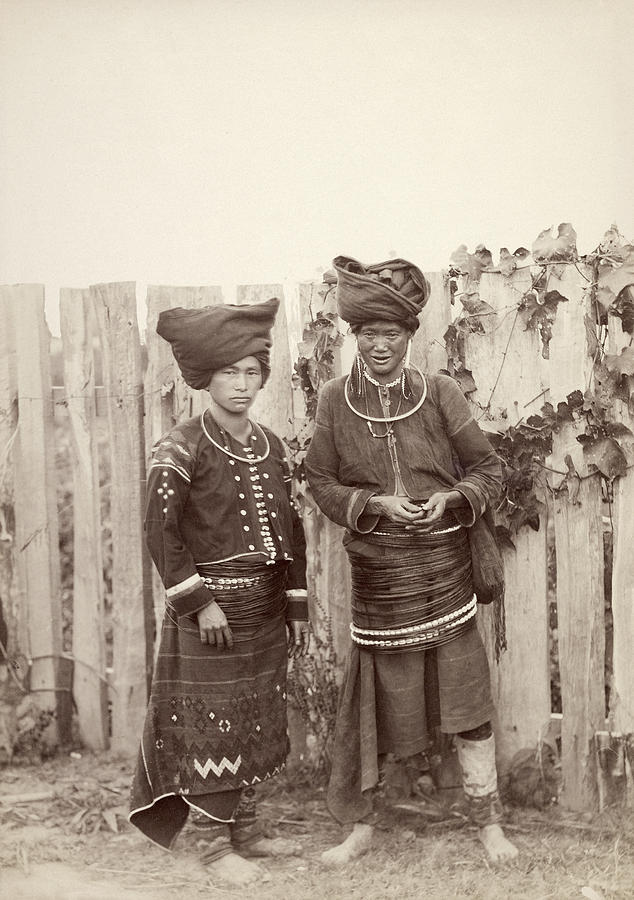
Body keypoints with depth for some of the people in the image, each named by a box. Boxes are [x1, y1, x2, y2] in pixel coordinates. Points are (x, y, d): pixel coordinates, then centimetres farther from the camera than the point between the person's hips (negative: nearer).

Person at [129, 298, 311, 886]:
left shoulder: (269, 445, 8)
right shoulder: (182, 449, -11)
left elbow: (289, 529, 11)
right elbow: (161, 534, -15)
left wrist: (297, 607, 10)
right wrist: (198, 601, -17)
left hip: (266, 607, 6)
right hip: (210, 607, -6)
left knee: (256, 724, 15)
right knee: (211, 726, 2)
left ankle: (245, 829, 30)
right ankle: (215, 844, 16)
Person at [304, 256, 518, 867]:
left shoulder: (439, 393, -2)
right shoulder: (335, 400, 0)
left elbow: (487, 467, 3)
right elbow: (321, 481, 4)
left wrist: (451, 498, -16)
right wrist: (375, 505, -12)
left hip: (445, 569, 0)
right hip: (379, 573, 0)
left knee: (467, 698, 4)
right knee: (373, 699, 8)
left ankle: (488, 820, 22)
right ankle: (360, 824, 26)